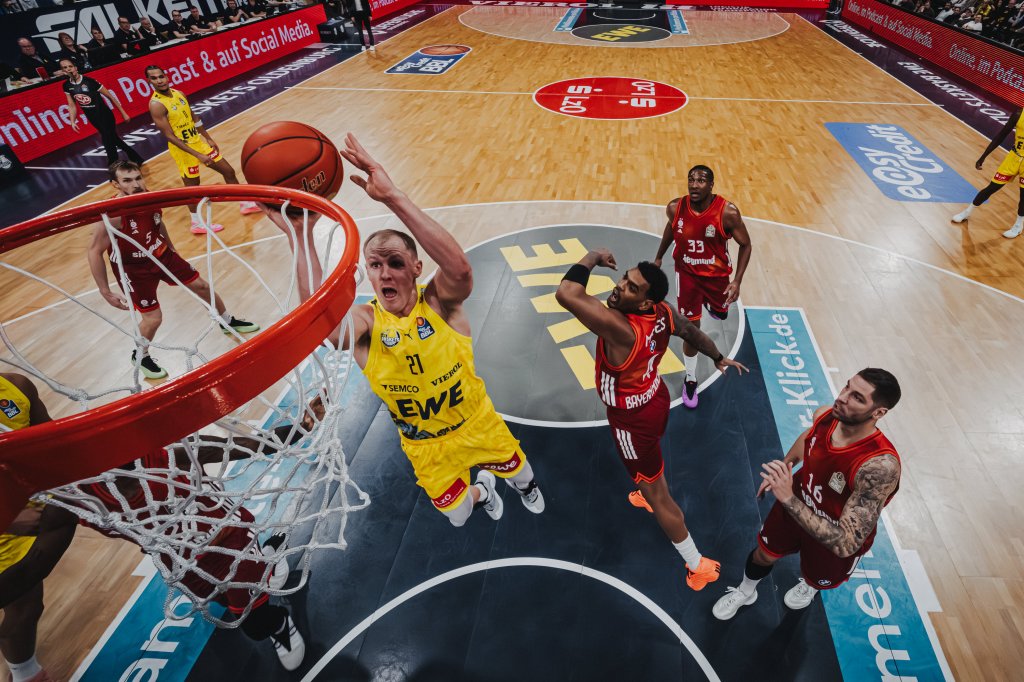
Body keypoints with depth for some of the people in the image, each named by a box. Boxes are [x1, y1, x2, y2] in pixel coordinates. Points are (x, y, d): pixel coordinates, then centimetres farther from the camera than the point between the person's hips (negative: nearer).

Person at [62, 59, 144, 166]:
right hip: (93, 118, 6)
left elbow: (110, 96, -10)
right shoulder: (66, 85, -1)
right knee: (112, 139, 16)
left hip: (105, 115, -6)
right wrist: (72, 122, -5)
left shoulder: (89, 81, -17)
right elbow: (72, 105, 7)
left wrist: (123, 113, -8)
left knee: (108, 142, -8)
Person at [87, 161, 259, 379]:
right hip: (133, 269, -6)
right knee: (153, 318, -4)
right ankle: (140, 357, 26)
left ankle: (228, 322, 38)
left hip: (162, 255, 6)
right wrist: (105, 292, -22)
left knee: (201, 285, 13)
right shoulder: (112, 214, -31)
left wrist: (170, 247, 22)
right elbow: (94, 252, -23)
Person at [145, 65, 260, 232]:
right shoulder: (156, 105, -20)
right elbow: (170, 137, -23)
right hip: (183, 150, -7)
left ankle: (246, 204, 29)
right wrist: (197, 155, -27)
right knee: (192, 185, 3)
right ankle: (197, 224, 18)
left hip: (198, 141, 7)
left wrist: (208, 138, 14)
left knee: (228, 171, 13)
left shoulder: (178, 93, 3)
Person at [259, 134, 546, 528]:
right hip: (425, 447, 1)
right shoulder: (365, 323, -23)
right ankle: (482, 489, 57)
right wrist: (300, 237, -56)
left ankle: (524, 487, 64)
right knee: (458, 517, 20)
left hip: (477, 423, 0)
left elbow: (459, 268, -49)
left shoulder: (439, 303, -24)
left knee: (522, 474, 24)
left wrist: (393, 197, -57)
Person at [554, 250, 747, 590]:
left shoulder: (620, 327, -40)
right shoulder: (663, 312, -14)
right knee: (649, 464, 38)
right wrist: (720, 359, 25)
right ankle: (649, 496, 70)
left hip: (633, 417, -8)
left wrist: (593, 256, -32)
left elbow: (566, 294, -51)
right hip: (655, 398, 9)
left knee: (657, 494, 11)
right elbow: (695, 334, 5)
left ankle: (699, 566, 30)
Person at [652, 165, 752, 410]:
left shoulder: (728, 211, -25)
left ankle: (711, 303, 66)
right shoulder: (675, 207, -18)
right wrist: (658, 257, 16)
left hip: (717, 275, 0)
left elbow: (745, 245, -13)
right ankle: (690, 379, 21)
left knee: (720, 314, 26)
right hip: (687, 274, 0)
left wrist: (737, 281, -22)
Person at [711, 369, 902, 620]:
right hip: (796, 502, 4)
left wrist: (788, 498, -50)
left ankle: (811, 585, 67)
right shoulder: (824, 415, -25)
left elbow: (845, 544, -44)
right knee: (764, 554, 24)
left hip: (839, 539, -3)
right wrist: (781, 469, 7)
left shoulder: (880, 465, -44)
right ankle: (745, 592, 57)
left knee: (818, 578, 28)